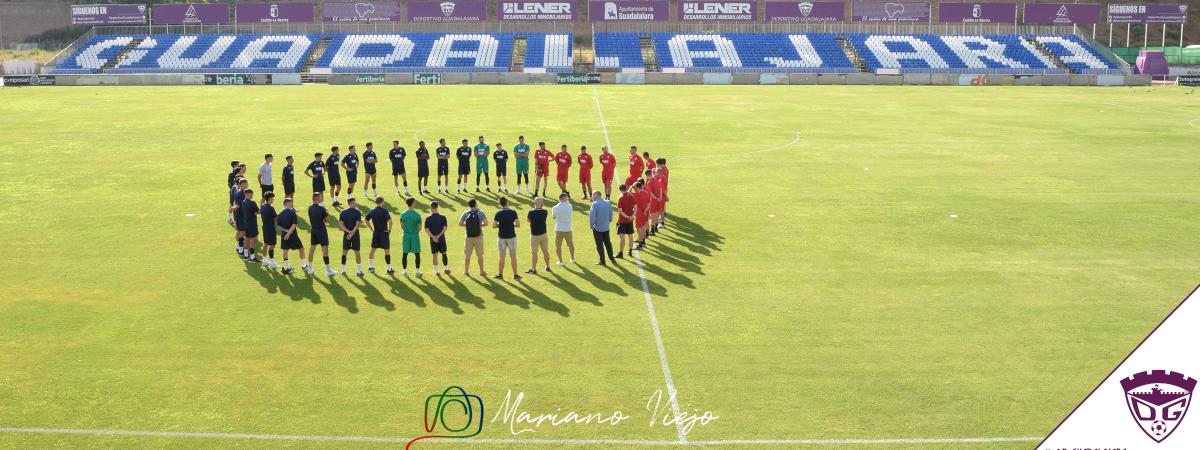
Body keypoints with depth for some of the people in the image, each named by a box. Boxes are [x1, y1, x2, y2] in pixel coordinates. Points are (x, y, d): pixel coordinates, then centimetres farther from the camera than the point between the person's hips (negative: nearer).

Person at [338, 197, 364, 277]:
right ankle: (358, 271, 9)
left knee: (344, 252, 11)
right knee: (357, 253, 5)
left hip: (346, 234, 4)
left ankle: (343, 271, 13)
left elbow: (340, 224, -4)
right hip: (355, 234, -4)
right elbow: (358, 224, -18)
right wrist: (352, 233, -16)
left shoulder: (343, 212, 2)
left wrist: (348, 231, -9)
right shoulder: (357, 212, -10)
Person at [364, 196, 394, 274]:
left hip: (375, 233, 5)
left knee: (373, 249, 18)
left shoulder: (372, 211, 2)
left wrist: (372, 229, 13)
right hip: (384, 233, -5)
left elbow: (367, 220, 9)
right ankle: (389, 269, 4)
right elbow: (390, 221, -24)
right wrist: (389, 230, -10)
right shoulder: (384, 210, -15)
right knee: (387, 250, 1)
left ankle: (370, 267, 27)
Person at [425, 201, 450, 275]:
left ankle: (436, 271, 4)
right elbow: (445, 228, -11)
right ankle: (446, 269, 24)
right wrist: (439, 236, -13)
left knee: (435, 255, 4)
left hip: (433, 239, -1)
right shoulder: (443, 217, -3)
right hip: (442, 238, 1)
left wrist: (433, 237, -15)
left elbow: (426, 229, -11)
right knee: (444, 254, 15)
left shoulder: (428, 218, -4)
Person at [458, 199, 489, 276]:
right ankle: (481, 271, 12)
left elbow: (460, 224, -3)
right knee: (480, 255, 7)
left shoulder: (466, 213, -2)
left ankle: (466, 271, 20)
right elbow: (486, 223, -14)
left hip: (469, 237, 2)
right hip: (478, 236, -2)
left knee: (468, 255, 12)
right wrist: (480, 225, 6)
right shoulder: (480, 213, -7)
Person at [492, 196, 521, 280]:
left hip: (501, 237, 1)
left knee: (502, 256, 10)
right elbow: (518, 225, -10)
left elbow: (494, 225, -2)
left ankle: (500, 274, 15)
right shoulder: (513, 212, -8)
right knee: (513, 256, 4)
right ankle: (515, 275, 6)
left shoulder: (498, 213, -3)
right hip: (511, 237, -1)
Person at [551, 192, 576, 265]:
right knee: (571, 245, 20)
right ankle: (573, 259, 35)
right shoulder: (569, 206, -9)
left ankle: (560, 261, 13)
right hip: (568, 229, 2)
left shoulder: (555, 208, -11)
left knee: (558, 246, 11)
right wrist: (567, 202, 15)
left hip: (558, 230, -1)